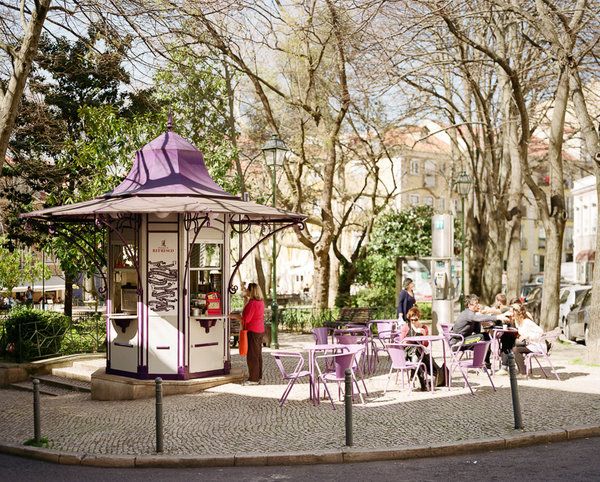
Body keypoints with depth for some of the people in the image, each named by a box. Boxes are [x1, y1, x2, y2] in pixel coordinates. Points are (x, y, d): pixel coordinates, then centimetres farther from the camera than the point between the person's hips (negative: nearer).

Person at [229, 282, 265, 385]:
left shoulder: (252, 303, -19)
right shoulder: (261, 302, 9)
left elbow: (246, 319, -20)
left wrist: (234, 316, -6)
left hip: (252, 331, -10)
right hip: (260, 330, 10)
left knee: (252, 355, -4)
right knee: (258, 354, 14)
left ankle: (253, 379, -2)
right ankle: (258, 376, 20)